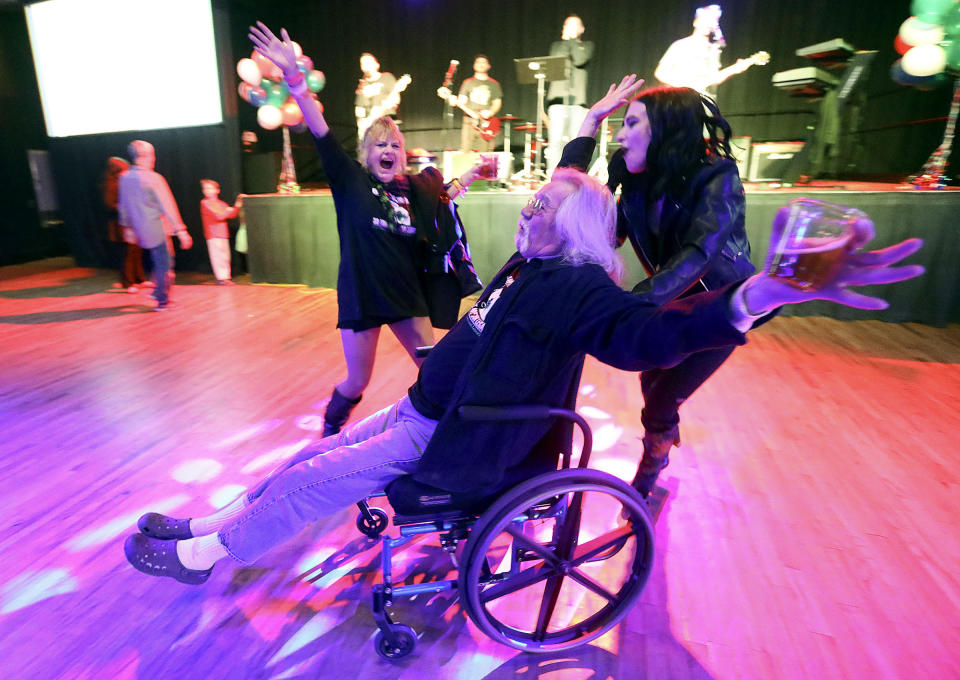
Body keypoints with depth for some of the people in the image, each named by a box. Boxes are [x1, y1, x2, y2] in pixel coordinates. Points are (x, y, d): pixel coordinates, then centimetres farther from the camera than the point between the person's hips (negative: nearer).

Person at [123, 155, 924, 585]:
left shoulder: (578, 289, -23)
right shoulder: (538, 269, 7)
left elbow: (646, 331, -40)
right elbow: (573, 190, 26)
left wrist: (759, 293, -54)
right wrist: (590, 128, 32)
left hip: (453, 444, -9)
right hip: (423, 413, 9)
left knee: (311, 483, -2)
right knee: (316, 456, 15)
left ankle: (200, 555, 22)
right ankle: (211, 526, 34)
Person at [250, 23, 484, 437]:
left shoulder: (411, 190, 6)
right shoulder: (351, 180, -5)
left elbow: (439, 199, 28)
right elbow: (321, 133, -18)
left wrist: (467, 178, 21)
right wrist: (295, 80, -28)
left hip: (406, 293, 4)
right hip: (362, 295, -4)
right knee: (357, 382, 5)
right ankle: (330, 430, 36)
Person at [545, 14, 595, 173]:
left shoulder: (587, 45, 17)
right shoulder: (557, 45, 20)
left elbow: (580, 60, -4)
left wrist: (573, 39, 4)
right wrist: (566, 40, 2)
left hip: (577, 100, 0)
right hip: (558, 99, 0)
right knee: (555, 140, -11)